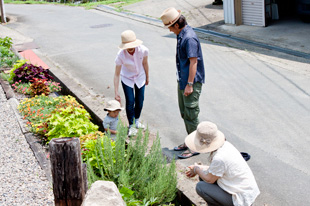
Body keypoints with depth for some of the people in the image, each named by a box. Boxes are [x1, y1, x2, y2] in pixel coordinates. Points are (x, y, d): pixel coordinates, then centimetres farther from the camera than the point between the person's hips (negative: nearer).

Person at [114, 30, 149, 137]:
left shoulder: (143, 50, -27)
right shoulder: (121, 55, -31)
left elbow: (145, 64, -6)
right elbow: (117, 74, -24)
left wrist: (147, 78, 9)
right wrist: (116, 92, -25)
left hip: (140, 77, 2)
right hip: (127, 79, -2)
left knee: (140, 100, 10)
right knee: (130, 101, -6)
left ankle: (137, 120, 35)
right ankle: (131, 126, 12)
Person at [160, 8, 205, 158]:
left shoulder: (189, 38, -22)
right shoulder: (181, 35, 9)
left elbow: (193, 62, -24)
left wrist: (190, 84, -24)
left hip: (191, 82, -10)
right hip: (182, 80, 10)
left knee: (191, 114, -2)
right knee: (184, 113, 18)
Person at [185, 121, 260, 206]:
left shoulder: (219, 158, -30)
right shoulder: (225, 144, -4)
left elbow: (210, 179, -13)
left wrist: (196, 169, 4)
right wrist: (200, 168, 13)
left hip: (242, 199, -9)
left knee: (200, 187, -9)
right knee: (203, 175, 10)